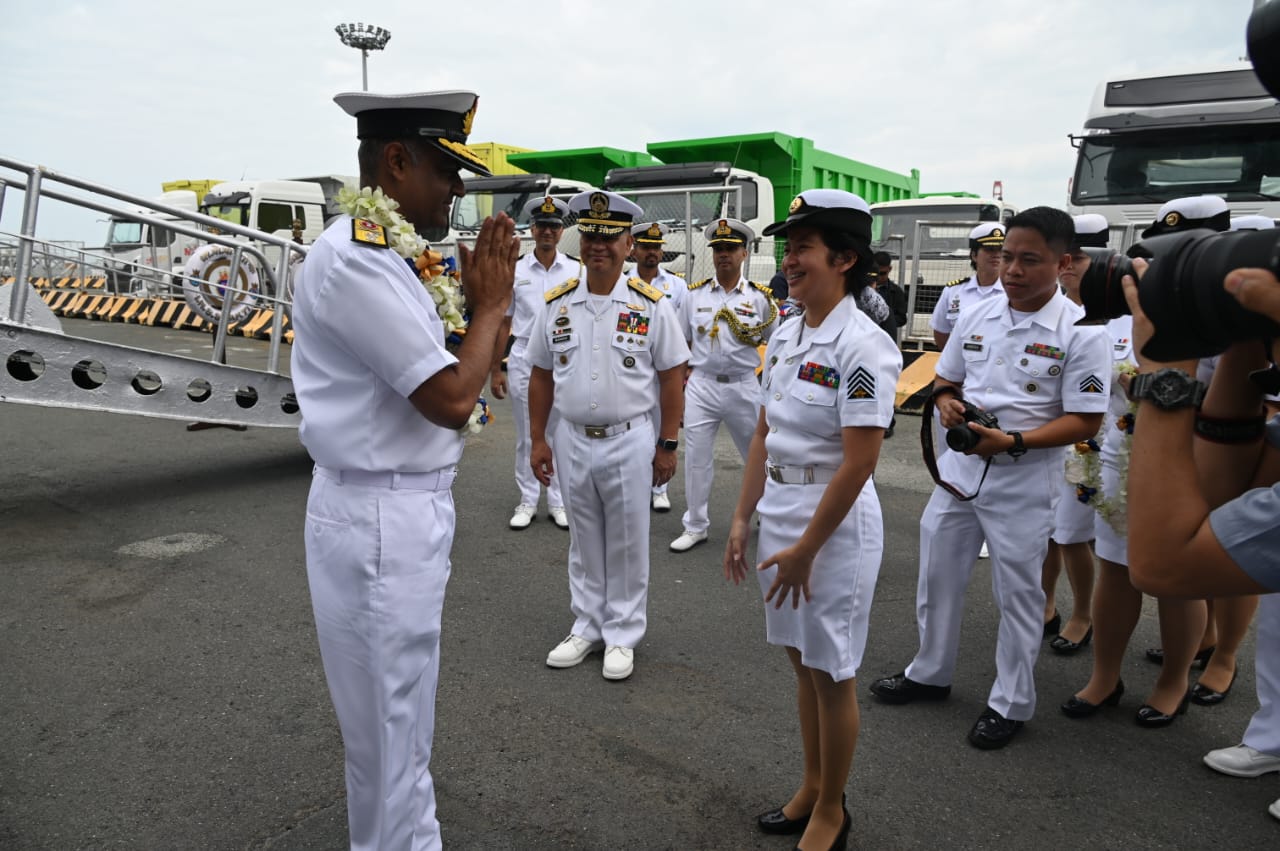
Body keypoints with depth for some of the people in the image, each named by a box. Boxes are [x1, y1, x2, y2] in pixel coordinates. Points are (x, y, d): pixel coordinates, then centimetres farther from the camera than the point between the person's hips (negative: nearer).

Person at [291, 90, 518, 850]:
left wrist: (486, 295, 5)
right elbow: (451, 399, -23)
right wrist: (491, 302, -10)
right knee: (392, 722, 6)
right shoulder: (355, 260, -20)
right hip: (381, 521, -11)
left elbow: (444, 383, 14)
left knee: (404, 713, 24)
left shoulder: (381, 253, 12)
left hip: (405, 508, 11)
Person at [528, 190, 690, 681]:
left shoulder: (650, 304, -5)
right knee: (584, 543, 15)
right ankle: (587, 627, 30)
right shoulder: (556, 304, 3)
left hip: (630, 441, -3)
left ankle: (622, 635, 22)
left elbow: (672, 377, -3)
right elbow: (541, 376, 9)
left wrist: (668, 445, -5)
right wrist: (537, 440, 6)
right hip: (572, 441, 3)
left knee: (627, 544, 7)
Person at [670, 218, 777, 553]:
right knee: (696, 458, 3)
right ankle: (695, 526, 15)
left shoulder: (760, 297, 0)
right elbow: (682, 342, 11)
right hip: (701, 386, 1)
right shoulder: (695, 294, 4)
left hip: (743, 387, -1)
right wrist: (688, 376, 4)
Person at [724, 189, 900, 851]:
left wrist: (805, 548, -17)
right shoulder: (784, 337, 7)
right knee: (801, 659, 19)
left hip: (835, 519, -7)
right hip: (778, 508, 7)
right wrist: (742, 519, 9)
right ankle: (811, 788, 39)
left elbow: (858, 462, -20)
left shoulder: (864, 347, -17)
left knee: (831, 672, 8)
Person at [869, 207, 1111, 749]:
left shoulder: (1079, 332, -12)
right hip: (959, 466, 5)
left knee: (1018, 593, 9)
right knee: (937, 576, 16)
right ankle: (930, 673, 37)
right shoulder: (977, 315, 4)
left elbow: (1085, 421, -13)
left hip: (1024, 479, -5)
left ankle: (1010, 703, 27)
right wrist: (946, 401, -8)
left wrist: (1012, 441, -24)